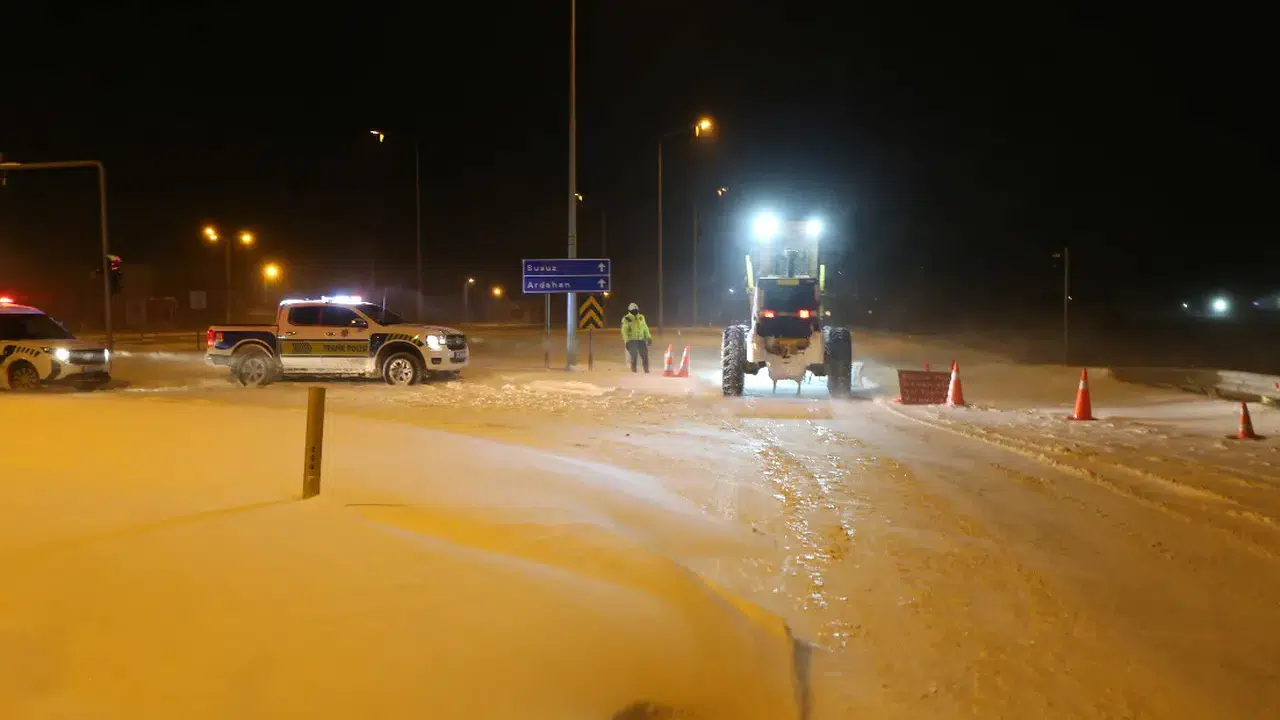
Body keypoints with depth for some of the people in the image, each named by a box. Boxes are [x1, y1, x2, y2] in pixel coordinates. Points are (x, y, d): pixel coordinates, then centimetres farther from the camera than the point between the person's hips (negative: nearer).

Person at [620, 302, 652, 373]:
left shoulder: (641, 317, 15)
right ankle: (633, 370, 1)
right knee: (634, 355, -10)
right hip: (632, 340, -5)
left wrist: (648, 337, 14)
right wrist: (626, 341, -15)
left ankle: (646, 370, 7)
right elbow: (624, 331, -6)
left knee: (645, 354, 0)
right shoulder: (626, 319, -2)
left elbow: (645, 328, 21)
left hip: (641, 339, 5)